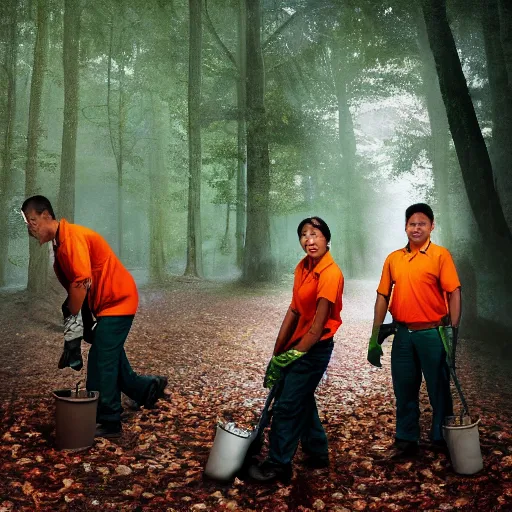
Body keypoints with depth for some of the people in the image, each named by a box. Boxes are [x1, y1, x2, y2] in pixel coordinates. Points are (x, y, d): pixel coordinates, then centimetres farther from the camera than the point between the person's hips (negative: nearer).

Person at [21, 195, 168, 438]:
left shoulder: (72, 237, -21)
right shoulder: (59, 242, 11)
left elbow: (82, 282, -27)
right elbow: (73, 283, 10)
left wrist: (72, 317, -15)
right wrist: (71, 311, 2)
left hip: (117, 301, -10)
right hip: (109, 302, 10)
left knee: (101, 362, -5)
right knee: (110, 359, 18)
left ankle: (108, 423, 5)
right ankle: (149, 387, 35)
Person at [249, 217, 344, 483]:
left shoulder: (330, 273, -21)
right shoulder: (303, 267, 4)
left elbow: (318, 324, -21)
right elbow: (294, 311, 5)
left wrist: (295, 353, -15)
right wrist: (278, 351, 4)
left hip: (314, 348, -8)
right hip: (298, 344, 8)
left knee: (287, 405, -3)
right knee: (302, 400, 19)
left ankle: (278, 466, 12)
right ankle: (317, 453, 38)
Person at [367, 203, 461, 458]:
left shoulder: (440, 255, -4)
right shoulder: (393, 259, 7)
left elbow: (454, 293, -8)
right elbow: (382, 297, 9)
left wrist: (453, 330, -16)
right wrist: (375, 336, 6)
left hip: (432, 333, -4)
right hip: (403, 334, 4)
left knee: (439, 389, 9)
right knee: (404, 390, 12)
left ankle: (442, 439, 26)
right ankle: (406, 440, 26)